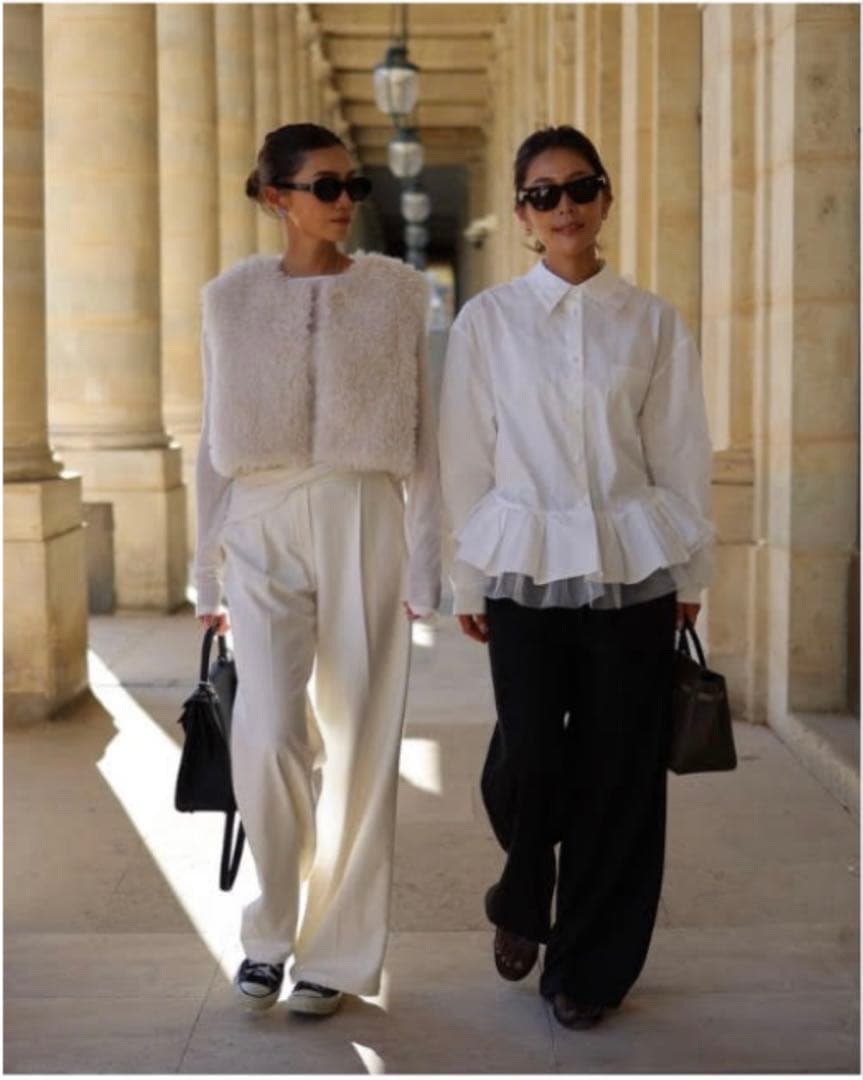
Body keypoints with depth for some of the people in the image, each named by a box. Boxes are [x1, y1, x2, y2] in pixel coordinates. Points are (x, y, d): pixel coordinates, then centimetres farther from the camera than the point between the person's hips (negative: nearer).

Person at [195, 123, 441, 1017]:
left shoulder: (396, 292, 2)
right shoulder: (231, 299, 6)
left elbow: (420, 436, 2)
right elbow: (216, 442, 10)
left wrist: (422, 566, -3)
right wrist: (209, 572, 9)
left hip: (364, 520, -1)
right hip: (264, 525, 1)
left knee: (358, 745, 2)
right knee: (267, 737, -11)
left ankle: (338, 951, 18)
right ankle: (272, 926, 14)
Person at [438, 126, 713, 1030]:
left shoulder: (651, 321, 4)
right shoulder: (487, 320, 2)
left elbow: (681, 454, 6)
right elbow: (467, 458, 4)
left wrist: (690, 573, 6)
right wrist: (469, 577, 3)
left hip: (633, 570, 1)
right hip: (527, 567, -1)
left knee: (617, 767, 3)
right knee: (526, 760, -5)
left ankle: (590, 965, 20)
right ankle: (522, 901, 29)